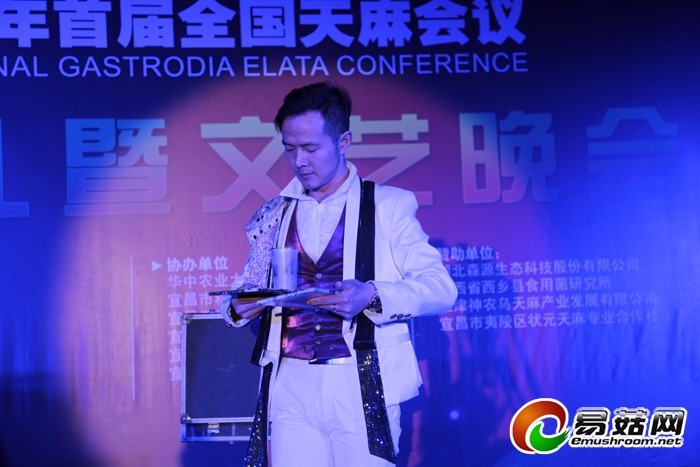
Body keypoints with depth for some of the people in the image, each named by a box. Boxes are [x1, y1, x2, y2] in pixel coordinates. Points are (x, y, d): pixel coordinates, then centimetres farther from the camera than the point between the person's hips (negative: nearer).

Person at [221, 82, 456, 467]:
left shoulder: (388, 206, 4)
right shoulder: (274, 216, 15)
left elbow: (441, 288, -3)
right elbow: (250, 287, 19)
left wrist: (371, 295, -20)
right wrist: (239, 308, -5)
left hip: (363, 387, -2)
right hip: (291, 387, 3)